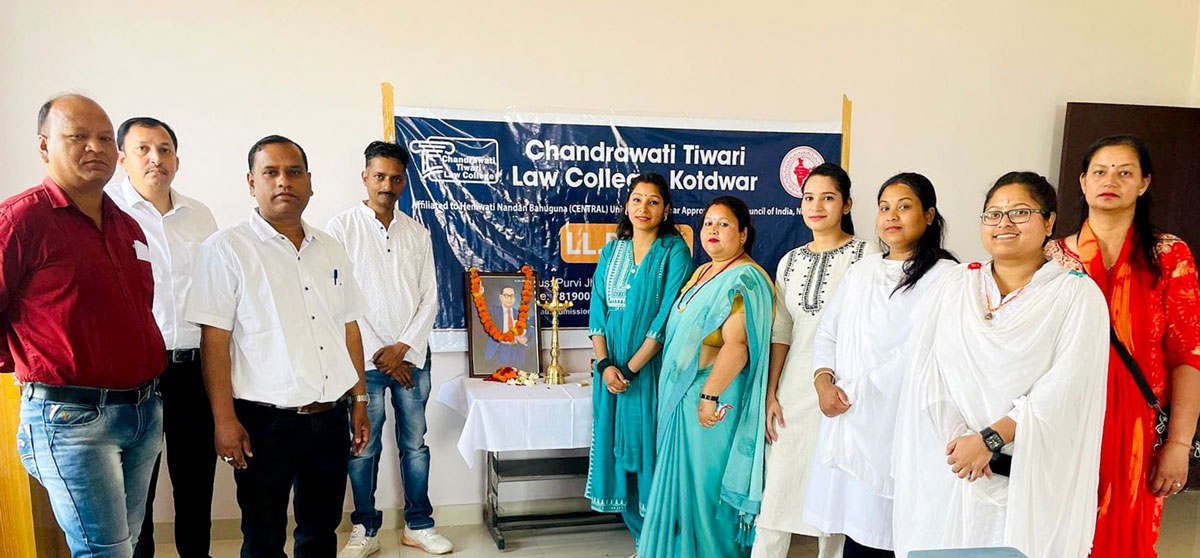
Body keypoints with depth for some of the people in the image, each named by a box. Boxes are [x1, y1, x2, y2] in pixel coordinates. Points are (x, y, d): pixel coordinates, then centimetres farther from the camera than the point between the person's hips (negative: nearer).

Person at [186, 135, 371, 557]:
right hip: (265, 420, -4)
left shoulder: (332, 251, 10)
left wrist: (359, 400, 11)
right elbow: (214, 340, -9)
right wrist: (224, 420, -12)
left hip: (331, 416, 5)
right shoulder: (226, 249, -5)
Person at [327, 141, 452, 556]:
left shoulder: (417, 233, 9)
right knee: (364, 448, 5)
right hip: (365, 360, -3)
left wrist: (404, 348, -6)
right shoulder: (342, 227, -1)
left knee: (415, 444, 9)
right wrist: (379, 354, -8)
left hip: (411, 358, 3)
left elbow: (429, 297, 6)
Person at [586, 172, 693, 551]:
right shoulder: (611, 251, 11)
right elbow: (598, 309, 6)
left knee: (650, 448, 0)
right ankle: (642, 537, 24)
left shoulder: (674, 251, -5)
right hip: (612, 371, 5)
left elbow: (668, 317, -12)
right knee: (619, 449, 9)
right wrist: (605, 364, -7)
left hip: (652, 369, -5)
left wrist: (631, 367, -14)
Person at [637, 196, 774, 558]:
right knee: (684, 477, 17)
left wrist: (710, 395, -28)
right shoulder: (702, 273, 14)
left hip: (714, 394, -9)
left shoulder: (745, 279, -15)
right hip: (683, 393, 9)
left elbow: (737, 345, -25)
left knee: (706, 481, 1)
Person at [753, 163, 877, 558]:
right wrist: (771, 394, 4)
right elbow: (781, 333, 10)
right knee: (777, 486, 5)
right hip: (793, 389, 4)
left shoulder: (866, 255, -4)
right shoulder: (790, 262, 10)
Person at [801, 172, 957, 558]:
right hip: (846, 421, 5)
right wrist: (823, 380, -1)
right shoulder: (862, 270, 15)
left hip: (894, 422, -5)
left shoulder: (943, 276, -5)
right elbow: (828, 330, 16)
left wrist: (852, 391, -14)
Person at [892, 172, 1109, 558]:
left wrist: (989, 439, -17)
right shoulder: (954, 284, 7)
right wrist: (956, 437, -13)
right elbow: (926, 370, -1)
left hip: (1033, 479, -2)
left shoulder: (1077, 295, -1)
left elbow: (1064, 388, -11)